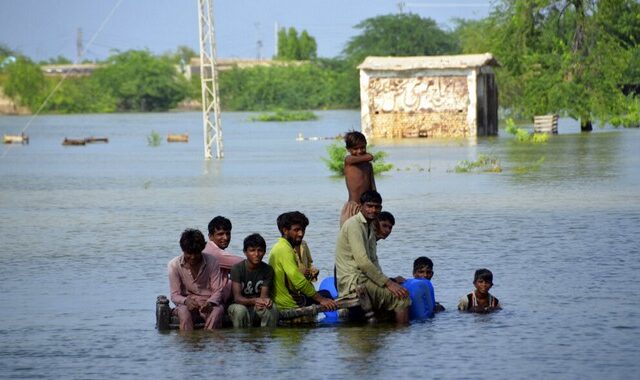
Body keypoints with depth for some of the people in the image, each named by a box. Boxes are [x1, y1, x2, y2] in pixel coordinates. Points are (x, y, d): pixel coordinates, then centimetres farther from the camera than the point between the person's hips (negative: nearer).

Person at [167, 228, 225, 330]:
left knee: (217, 311, -34)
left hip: (208, 303, 0)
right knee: (184, 312, -35)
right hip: (187, 303, 0)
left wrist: (210, 303, -28)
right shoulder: (174, 265, -7)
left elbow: (217, 291, -6)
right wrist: (186, 301, -30)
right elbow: (175, 295, -7)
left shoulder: (212, 262, -8)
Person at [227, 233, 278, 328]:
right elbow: (237, 297, -22)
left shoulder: (268, 270, -3)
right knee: (240, 310, -37)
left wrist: (266, 300, -38)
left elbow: (264, 295, -11)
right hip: (239, 305, -2)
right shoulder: (237, 268, -13)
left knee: (272, 309, -30)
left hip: (258, 309, 2)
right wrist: (253, 301, -43)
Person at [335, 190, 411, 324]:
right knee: (401, 297, -19)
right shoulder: (354, 224, -13)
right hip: (353, 282, -10)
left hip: (363, 279, 10)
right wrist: (387, 283, -20)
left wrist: (385, 281, 4)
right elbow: (363, 261, -21)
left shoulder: (370, 227, 19)